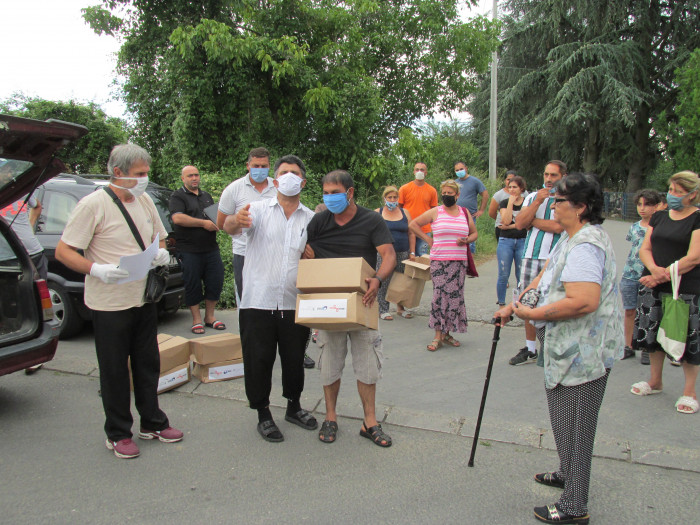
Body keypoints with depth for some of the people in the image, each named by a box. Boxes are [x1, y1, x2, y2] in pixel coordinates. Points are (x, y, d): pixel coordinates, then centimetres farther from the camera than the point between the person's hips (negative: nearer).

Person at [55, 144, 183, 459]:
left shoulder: (144, 201, 7)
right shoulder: (94, 204, -14)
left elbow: (159, 239, 19)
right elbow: (63, 251, -15)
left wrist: (162, 253, -4)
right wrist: (96, 270, -30)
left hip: (144, 299, 7)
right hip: (109, 303, -6)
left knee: (148, 364, 16)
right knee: (114, 370, 6)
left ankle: (152, 423, 32)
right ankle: (118, 434, 22)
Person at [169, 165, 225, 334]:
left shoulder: (207, 196, 21)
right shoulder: (177, 196, 0)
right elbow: (177, 218, -15)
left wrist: (218, 223, 5)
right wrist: (203, 223, -17)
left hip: (211, 249, 6)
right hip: (189, 251, -5)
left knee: (215, 282, 5)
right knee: (193, 285, 1)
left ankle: (209, 317, 19)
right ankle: (196, 320, 13)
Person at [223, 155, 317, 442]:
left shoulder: (311, 219, 9)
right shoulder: (258, 210, 0)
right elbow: (229, 226, -19)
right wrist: (236, 221, -43)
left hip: (295, 303, 2)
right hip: (258, 302, -2)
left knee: (295, 359, 14)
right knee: (259, 360, 6)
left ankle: (294, 407, 36)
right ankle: (263, 415, 24)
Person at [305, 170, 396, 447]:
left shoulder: (371, 220, -2)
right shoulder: (319, 221, 5)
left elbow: (389, 254, -12)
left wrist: (378, 279, -31)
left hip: (362, 301, -1)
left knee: (367, 361, 3)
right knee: (330, 361, 10)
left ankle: (370, 422, 15)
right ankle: (330, 418, 24)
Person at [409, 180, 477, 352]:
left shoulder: (465, 212, 12)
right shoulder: (435, 212, 3)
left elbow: (474, 233, 19)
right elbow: (413, 224, 7)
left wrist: (467, 240, -3)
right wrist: (428, 239, 1)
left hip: (459, 261, 3)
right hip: (439, 260, -3)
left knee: (455, 296, 4)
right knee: (440, 295, -7)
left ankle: (446, 333, 15)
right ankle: (438, 335, -1)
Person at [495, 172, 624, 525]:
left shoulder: (585, 245, -24)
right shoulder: (572, 237, 11)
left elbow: (584, 301, -34)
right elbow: (546, 276, 17)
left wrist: (533, 314, -24)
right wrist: (513, 305, 10)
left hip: (583, 352, -11)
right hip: (570, 348, 11)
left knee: (574, 426, 1)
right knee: (565, 420, 26)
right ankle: (568, 474, 46)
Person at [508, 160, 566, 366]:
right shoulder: (533, 197, 15)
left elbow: (558, 226, -15)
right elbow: (519, 223, 2)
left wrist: (532, 220, -2)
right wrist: (537, 202, -7)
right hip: (531, 256, 4)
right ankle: (530, 349, 18)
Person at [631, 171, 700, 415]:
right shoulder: (659, 217, 12)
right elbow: (645, 249, 7)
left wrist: (665, 275, -16)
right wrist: (654, 269, -12)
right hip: (653, 286, 6)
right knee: (653, 332, 12)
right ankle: (655, 381, 29)